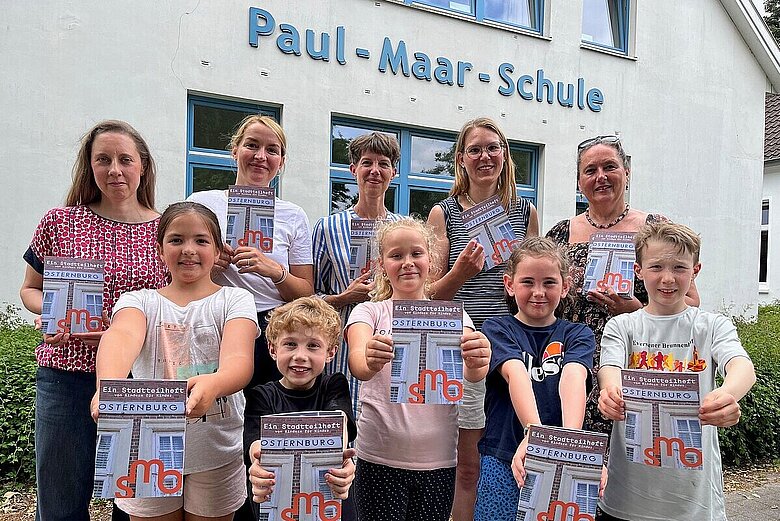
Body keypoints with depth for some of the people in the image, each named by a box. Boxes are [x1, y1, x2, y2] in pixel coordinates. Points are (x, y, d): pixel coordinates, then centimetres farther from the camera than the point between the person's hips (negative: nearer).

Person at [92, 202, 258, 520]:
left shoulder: (234, 300, -3)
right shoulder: (139, 300, 1)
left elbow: (239, 360, -21)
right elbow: (122, 335, -23)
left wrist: (213, 384, -45)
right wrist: (109, 383, -46)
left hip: (217, 455, -1)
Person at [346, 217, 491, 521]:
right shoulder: (369, 312, 0)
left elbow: (470, 374, -13)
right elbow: (356, 362, -20)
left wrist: (476, 365, -37)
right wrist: (370, 361, -43)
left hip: (439, 460, 2)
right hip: (379, 457, -1)